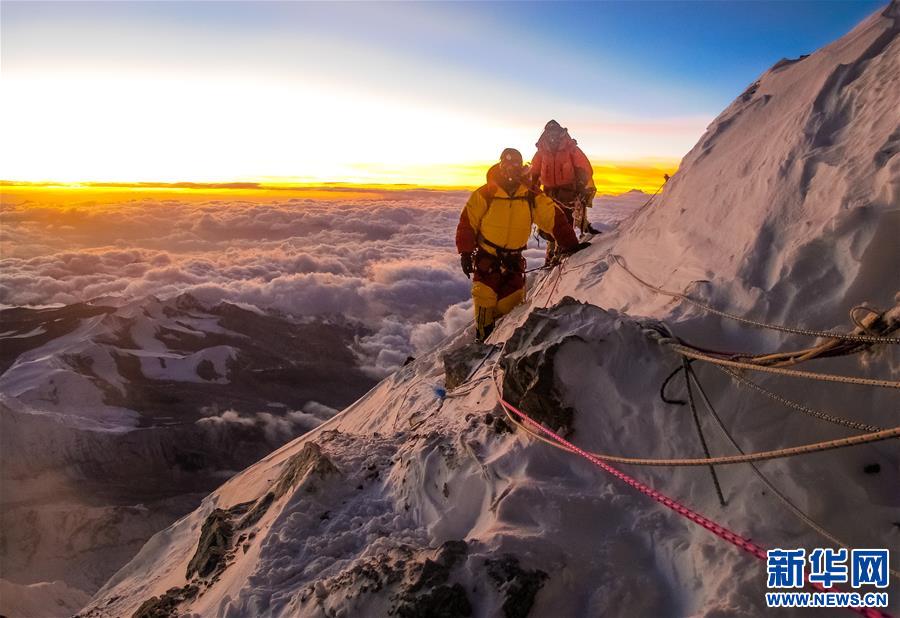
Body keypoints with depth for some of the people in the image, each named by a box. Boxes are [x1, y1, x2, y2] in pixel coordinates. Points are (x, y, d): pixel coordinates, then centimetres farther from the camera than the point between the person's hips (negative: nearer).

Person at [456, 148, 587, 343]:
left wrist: (571, 245, -13)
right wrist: (466, 253, -9)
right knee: (485, 297, -12)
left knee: (512, 301, 2)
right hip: (486, 256, -2)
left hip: (514, 259, 2)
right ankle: (482, 338, 8)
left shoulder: (532, 197, -4)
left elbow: (555, 218, -5)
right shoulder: (484, 195, -10)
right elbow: (466, 223, -6)